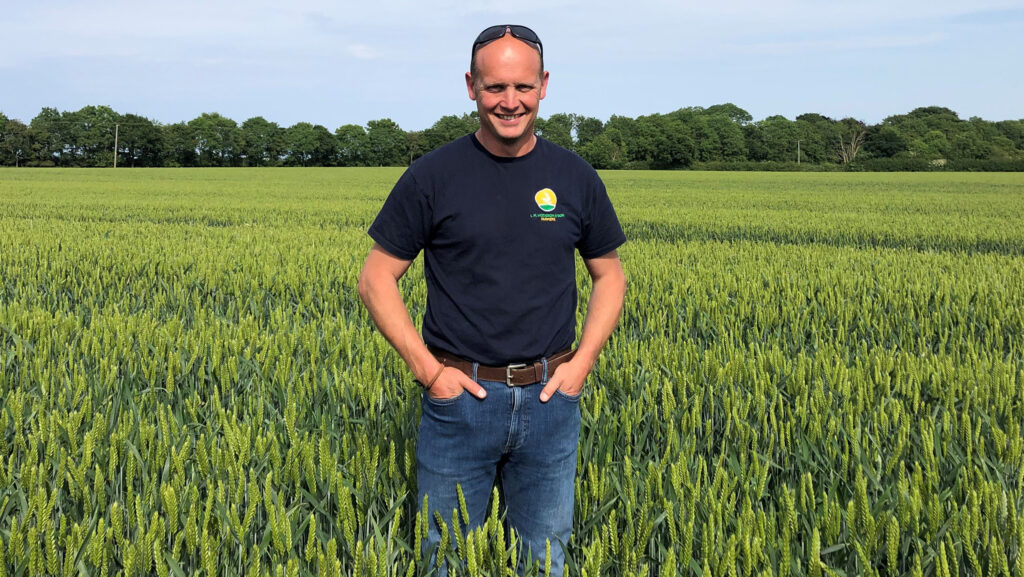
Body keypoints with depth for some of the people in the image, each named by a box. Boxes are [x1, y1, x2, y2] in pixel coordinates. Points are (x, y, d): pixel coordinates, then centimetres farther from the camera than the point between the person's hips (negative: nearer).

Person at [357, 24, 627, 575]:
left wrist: (582, 361, -2)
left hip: (549, 397, 2)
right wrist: (427, 369, -10)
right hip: (459, 393, -2)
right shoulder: (433, 177, -6)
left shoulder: (575, 178, 1)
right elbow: (375, 280, -2)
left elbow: (610, 276, 12)